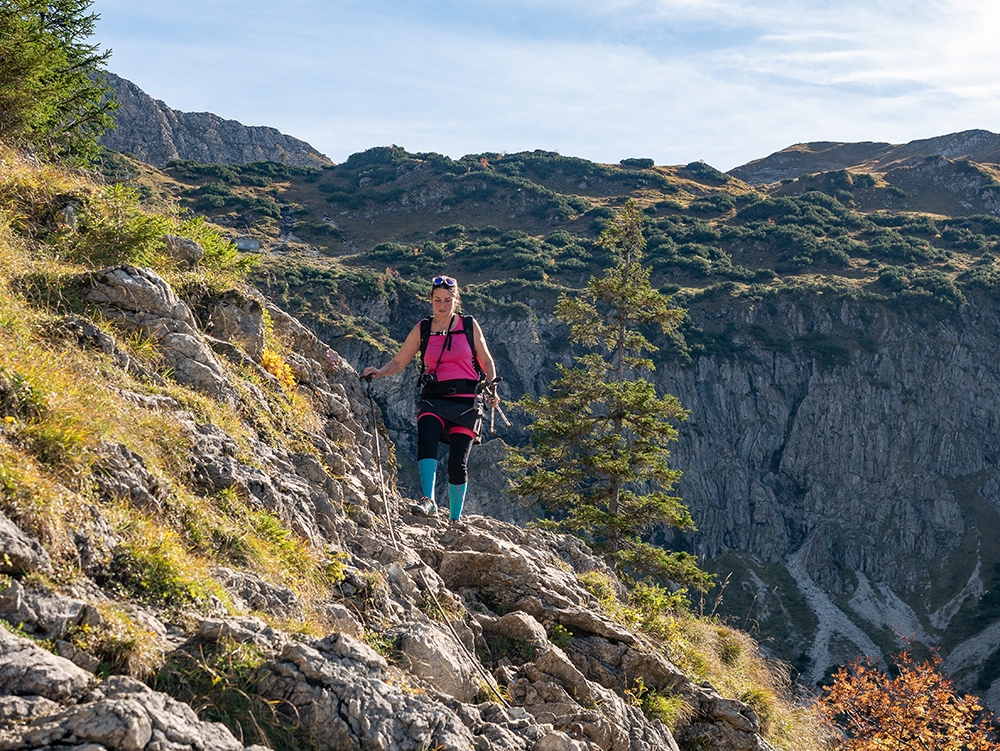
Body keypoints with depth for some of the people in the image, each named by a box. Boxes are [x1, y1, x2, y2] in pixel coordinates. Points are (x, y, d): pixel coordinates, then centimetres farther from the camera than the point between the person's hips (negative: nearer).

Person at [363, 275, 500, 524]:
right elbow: (399, 362, 11)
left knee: (458, 461, -7)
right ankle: (428, 500, -33)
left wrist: (491, 390, 2)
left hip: (467, 401, -1)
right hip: (434, 399, 1)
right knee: (426, 438, -30)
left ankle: (455, 520, 5)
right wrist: (380, 371, -8)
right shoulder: (422, 329, 9)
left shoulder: (469, 325, 6)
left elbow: (486, 361, 13)